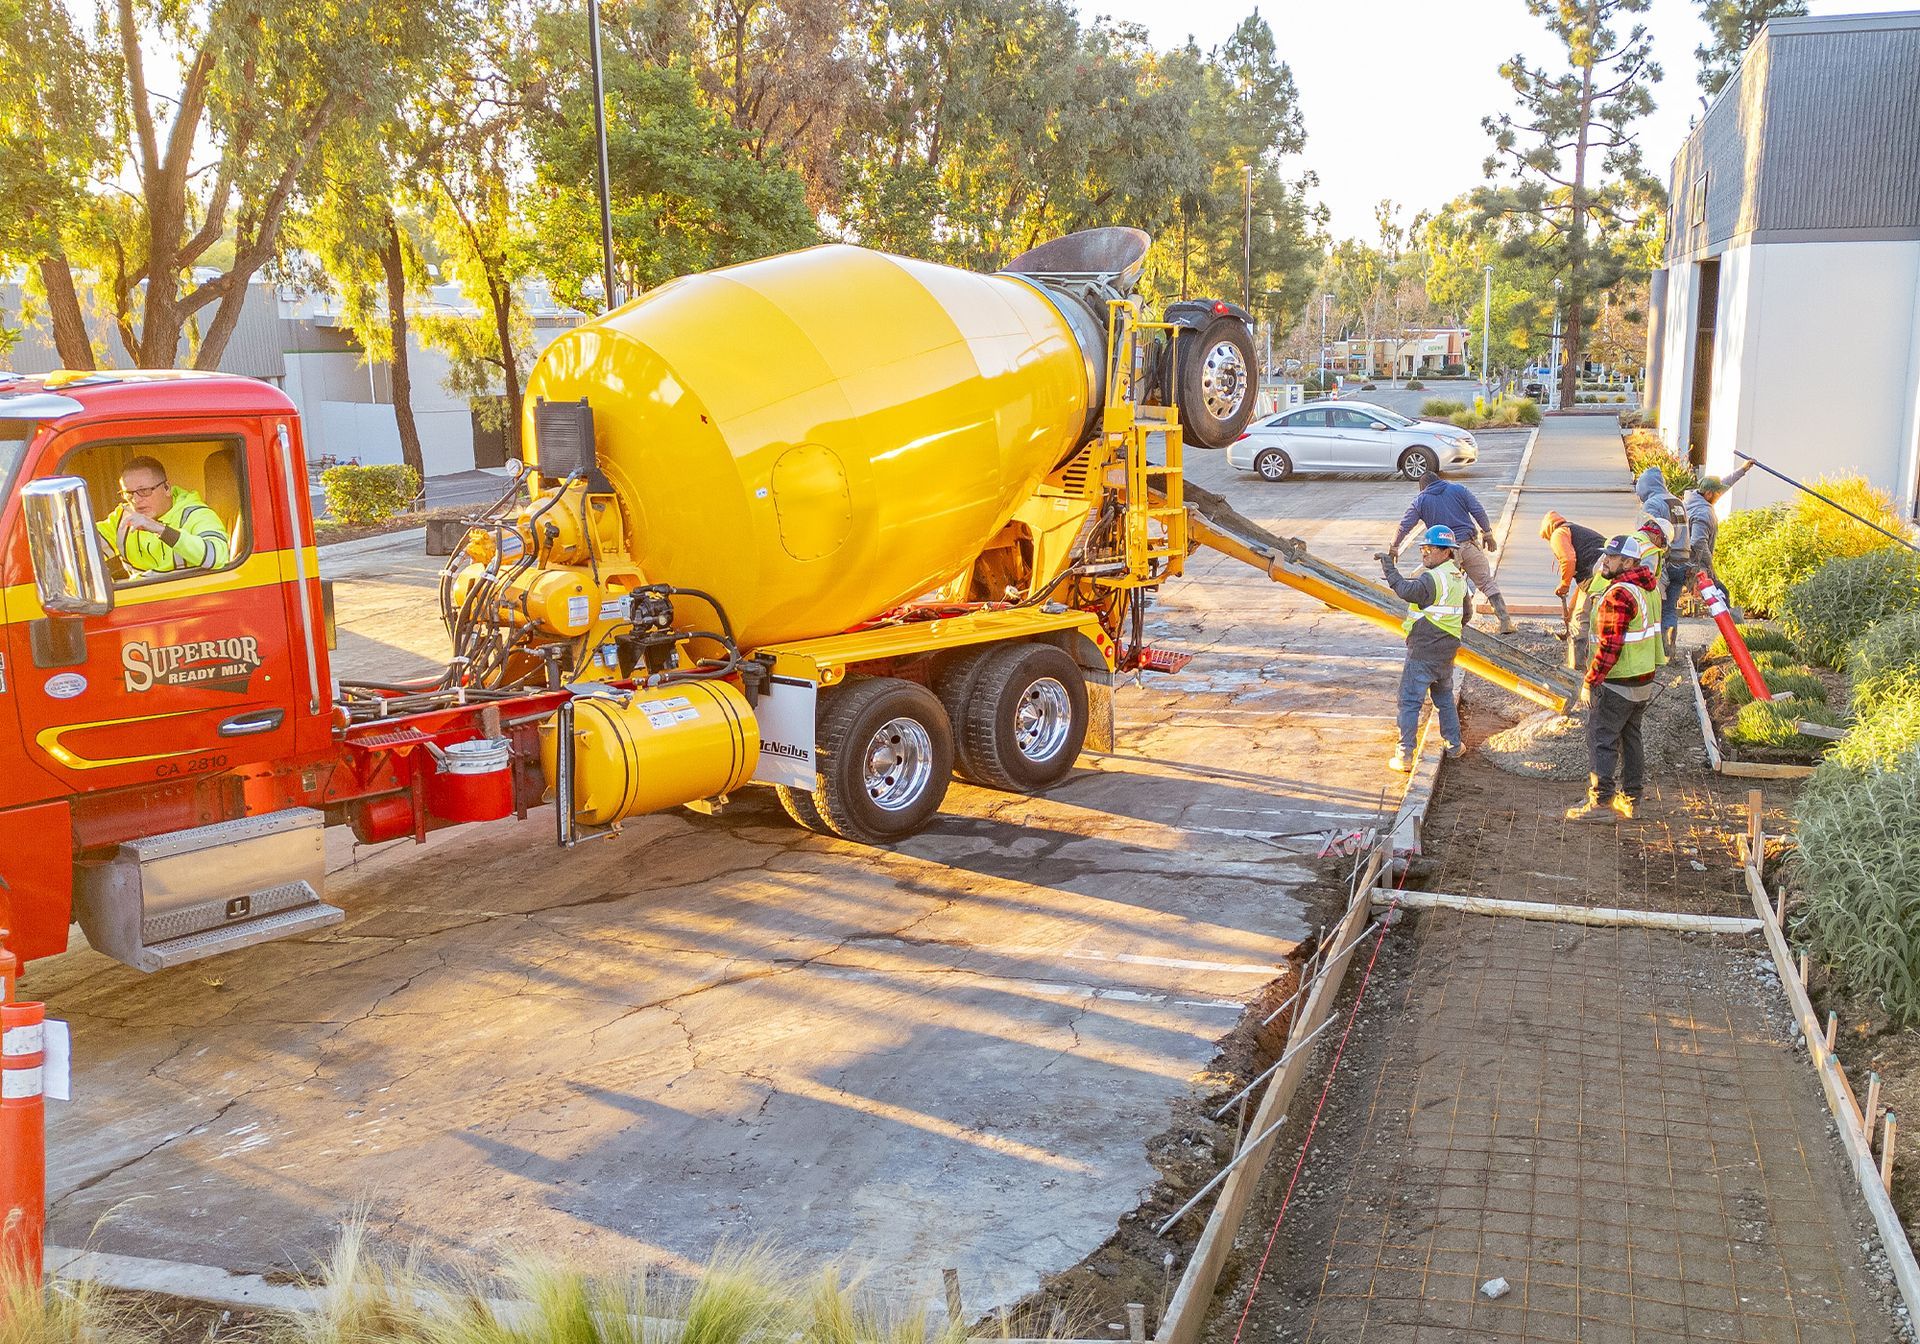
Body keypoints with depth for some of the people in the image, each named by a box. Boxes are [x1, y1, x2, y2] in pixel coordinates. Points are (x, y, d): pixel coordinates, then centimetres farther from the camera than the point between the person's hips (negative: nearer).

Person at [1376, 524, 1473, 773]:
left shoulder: (1433, 578, -19)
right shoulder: (1459, 578, 10)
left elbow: (1406, 590, -34)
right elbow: (1467, 612, 20)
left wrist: (1387, 564, -28)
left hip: (1423, 652, -8)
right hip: (1447, 651, 8)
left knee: (1409, 702, -4)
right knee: (1444, 697, 24)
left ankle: (1404, 756, -6)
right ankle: (1454, 744, 34)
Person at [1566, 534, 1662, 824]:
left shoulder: (1618, 595, -22)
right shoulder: (1647, 589, 10)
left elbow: (1610, 646, -24)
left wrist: (1590, 682, -17)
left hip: (1616, 684, -9)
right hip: (1644, 680, 9)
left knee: (1601, 741, -2)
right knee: (1631, 739, 16)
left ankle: (1600, 803, 0)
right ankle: (1631, 800, 23)